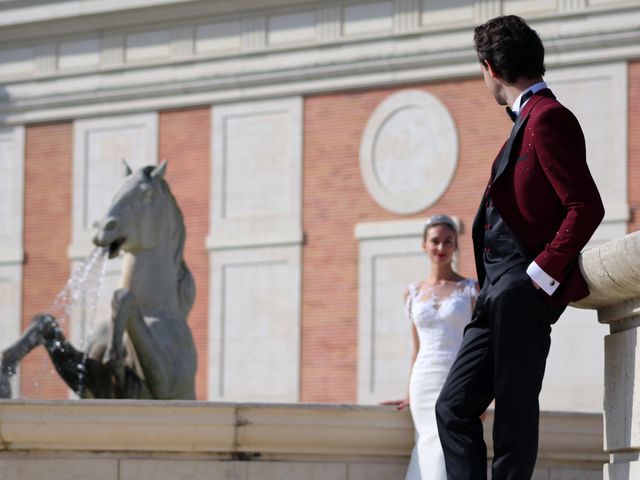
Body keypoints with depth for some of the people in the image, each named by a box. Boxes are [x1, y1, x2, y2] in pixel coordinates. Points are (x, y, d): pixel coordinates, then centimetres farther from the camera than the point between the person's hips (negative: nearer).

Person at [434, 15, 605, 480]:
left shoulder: (547, 118, -10)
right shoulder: (528, 120, 20)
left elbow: (587, 207, -18)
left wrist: (541, 274, -18)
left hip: (523, 290, -10)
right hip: (499, 294, 10)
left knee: (514, 412, -9)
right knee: (453, 407, 6)